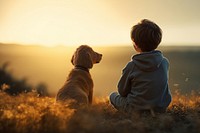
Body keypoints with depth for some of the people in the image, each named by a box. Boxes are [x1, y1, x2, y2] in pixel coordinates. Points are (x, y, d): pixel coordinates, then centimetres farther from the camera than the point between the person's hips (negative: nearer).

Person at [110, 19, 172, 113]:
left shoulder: (132, 66, -19)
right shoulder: (165, 62, -8)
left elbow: (122, 92, -5)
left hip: (136, 110, -5)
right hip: (161, 109, 5)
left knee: (113, 96, 21)